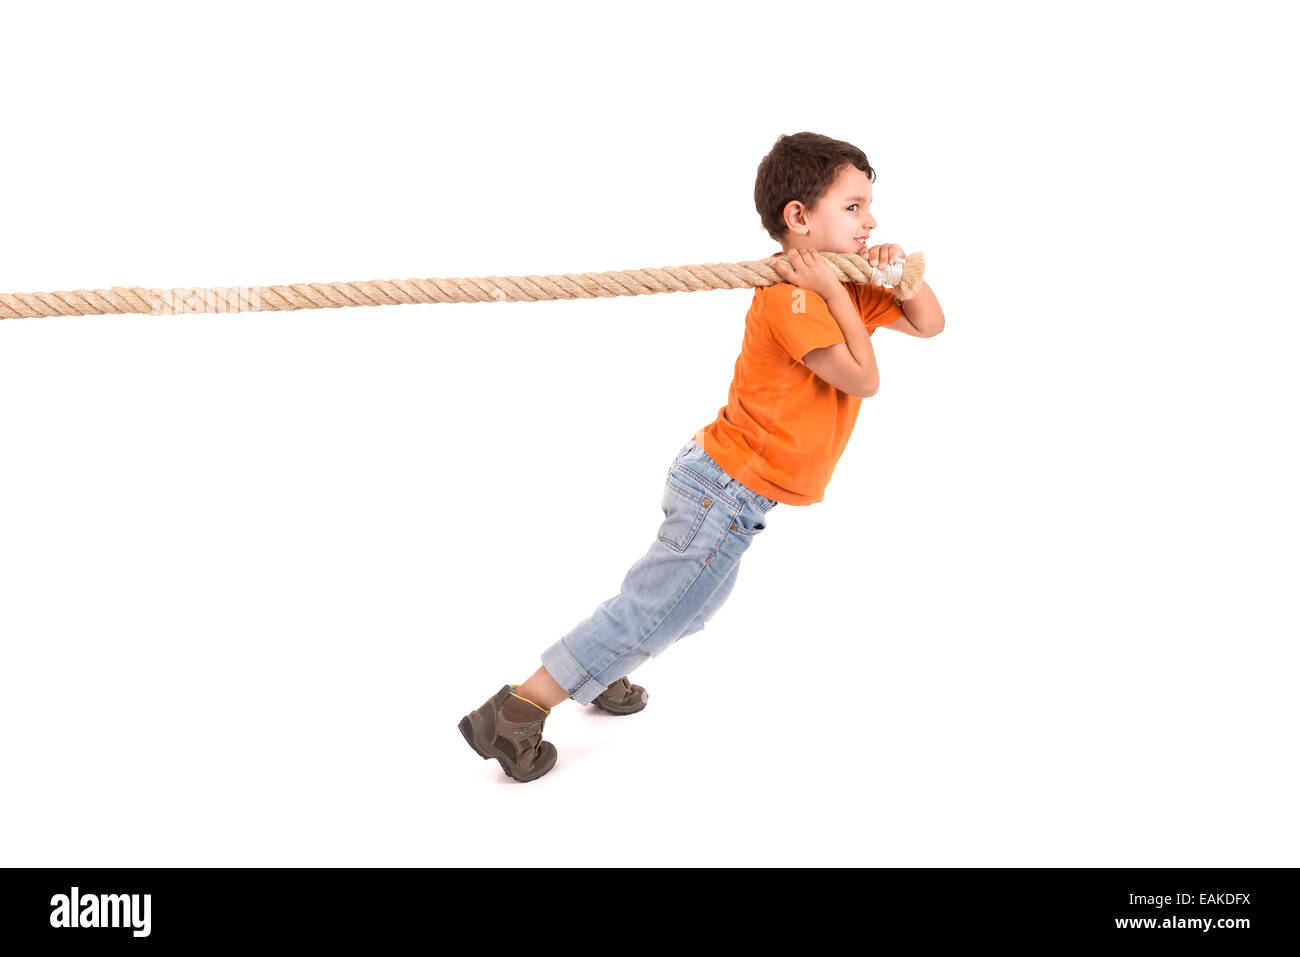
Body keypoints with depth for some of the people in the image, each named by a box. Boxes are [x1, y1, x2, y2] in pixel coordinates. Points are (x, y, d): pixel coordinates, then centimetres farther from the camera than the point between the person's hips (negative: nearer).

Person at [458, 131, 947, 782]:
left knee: (691, 603, 28)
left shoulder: (839, 286, 8)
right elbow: (863, 379, -23)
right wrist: (835, 292, -20)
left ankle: (597, 675, 45)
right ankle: (513, 714, 2)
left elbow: (929, 325, 11)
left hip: (729, 490, 10)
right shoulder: (790, 296, -22)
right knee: (650, 611, -4)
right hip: (727, 493, -10)